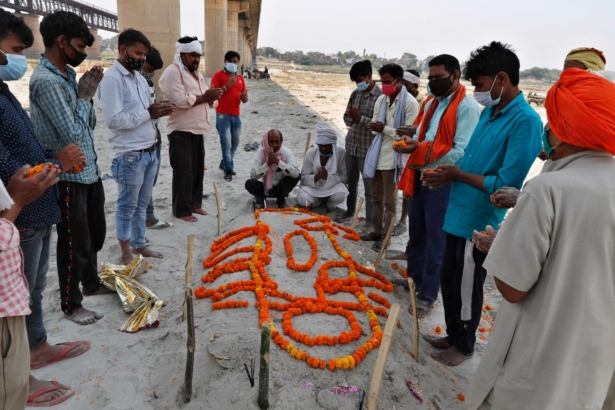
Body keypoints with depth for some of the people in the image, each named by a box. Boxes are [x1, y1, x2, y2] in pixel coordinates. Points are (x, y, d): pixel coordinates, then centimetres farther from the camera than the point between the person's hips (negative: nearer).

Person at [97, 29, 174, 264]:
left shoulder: (139, 78, 15)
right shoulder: (112, 79, -12)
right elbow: (113, 119, -21)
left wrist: (159, 112, -3)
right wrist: (148, 113, -17)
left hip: (150, 151, 8)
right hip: (130, 155, -8)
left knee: (142, 204, 17)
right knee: (127, 206, 5)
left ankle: (139, 246, 30)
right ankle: (126, 254, 18)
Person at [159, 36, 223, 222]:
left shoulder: (196, 73, 17)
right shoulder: (173, 72, -12)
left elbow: (203, 97, 21)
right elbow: (179, 100, -24)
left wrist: (212, 96, -2)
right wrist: (204, 97, -19)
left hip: (197, 129, 9)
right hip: (181, 131, -9)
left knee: (197, 170, 14)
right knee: (184, 173, -3)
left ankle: (194, 204, 27)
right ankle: (181, 210, 8)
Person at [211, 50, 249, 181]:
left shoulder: (240, 78, 13)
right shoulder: (218, 75, -3)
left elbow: (244, 100, 14)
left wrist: (244, 96, -9)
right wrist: (227, 85, -20)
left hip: (236, 115, 6)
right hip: (223, 115, -6)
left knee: (235, 143, 11)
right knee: (226, 143, -8)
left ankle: (224, 164, 29)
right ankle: (228, 169, 1)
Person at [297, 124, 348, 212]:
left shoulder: (341, 152, -16)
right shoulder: (311, 152, -12)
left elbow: (345, 177, -15)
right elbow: (304, 178, -11)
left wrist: (327, 176, -32)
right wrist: (316, 177, -33)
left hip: (333, 186, -1)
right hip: (314, 187, 1)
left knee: (340, 195, -35)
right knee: (302, 199, -28)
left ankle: (330, 205, 3)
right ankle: (320, 201, 8)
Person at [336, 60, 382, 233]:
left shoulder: (380, 95, -12)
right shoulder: (355, 93, 7)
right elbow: (347, 119, 11)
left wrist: (361, 118, -22)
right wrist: (350, 117, -11)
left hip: (368, 148, -6)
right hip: (351, 144, 7)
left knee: (370, 187, 1)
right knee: (351, 181, 20)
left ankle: (370, 222, 11)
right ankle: (350, 210, 39)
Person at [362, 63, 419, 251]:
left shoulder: (410, 103, -13)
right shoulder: (381, 100, 8)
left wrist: (385, 129, -24)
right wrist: (373, 126, -8)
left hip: (393, 156, -7)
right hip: (377, 154, 7)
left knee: (389, 201, 4)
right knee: (376, 197, 17)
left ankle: (385, 236, 17)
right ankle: (377, 231, 31)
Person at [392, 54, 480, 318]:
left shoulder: (468, 107, -13)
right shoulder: (431, 104, 13)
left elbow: (462, 153, -21)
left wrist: (420, 149, -27)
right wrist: (412, 139, -4)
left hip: (442, 185, -8)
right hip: (419, 179, 8)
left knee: (435, 244, 5)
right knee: (415, 237, 20)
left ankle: (427, 296, 18)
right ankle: (413, 281, 38)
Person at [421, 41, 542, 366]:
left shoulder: (525, 121, -19)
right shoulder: (489, 112, 8)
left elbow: (506, 185, -23)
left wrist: (458, 174, -13)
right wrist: (448, 174, -2)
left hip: (480, 223, -8)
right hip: (458, 215, 8)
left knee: (466, 289, 10)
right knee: (448, 280, 20)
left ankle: (464, 346, 33)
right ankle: (453, 335, 40)